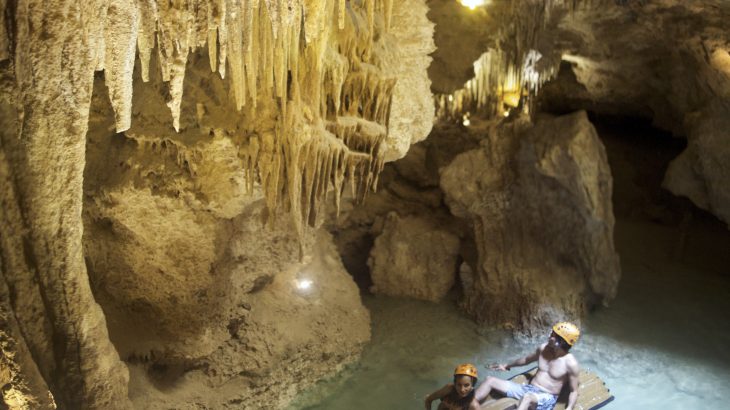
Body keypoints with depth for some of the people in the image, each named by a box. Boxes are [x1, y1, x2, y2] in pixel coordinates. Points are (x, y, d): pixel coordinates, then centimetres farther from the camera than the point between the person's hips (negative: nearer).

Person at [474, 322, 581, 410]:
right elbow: (527, 359, 23)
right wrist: (508, 365, 34)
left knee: (527, 397, -43)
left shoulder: (570, 363, -13)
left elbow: (574, 391, -7)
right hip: (528, 389, 7)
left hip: (547, 398, -7)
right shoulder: (543, 348, 3)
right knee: (490, 380, -6)